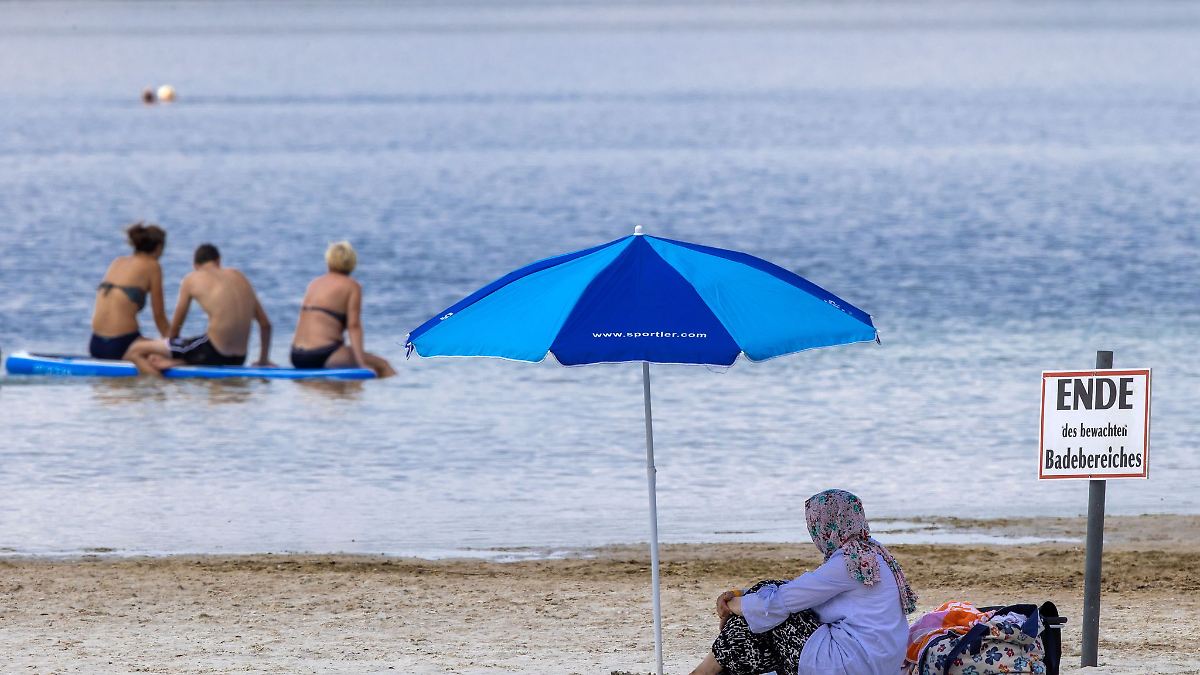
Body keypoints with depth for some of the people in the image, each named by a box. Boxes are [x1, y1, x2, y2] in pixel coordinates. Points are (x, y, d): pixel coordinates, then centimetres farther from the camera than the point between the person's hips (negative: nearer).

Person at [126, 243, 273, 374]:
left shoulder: (192, 280, 4)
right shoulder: (239, 277, 17)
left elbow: (175, 326, 10)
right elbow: (265, 324, 18)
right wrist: (263, 360, 29)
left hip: (212, 352, -6)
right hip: (237, 360, 6)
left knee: (136, 352, 3)